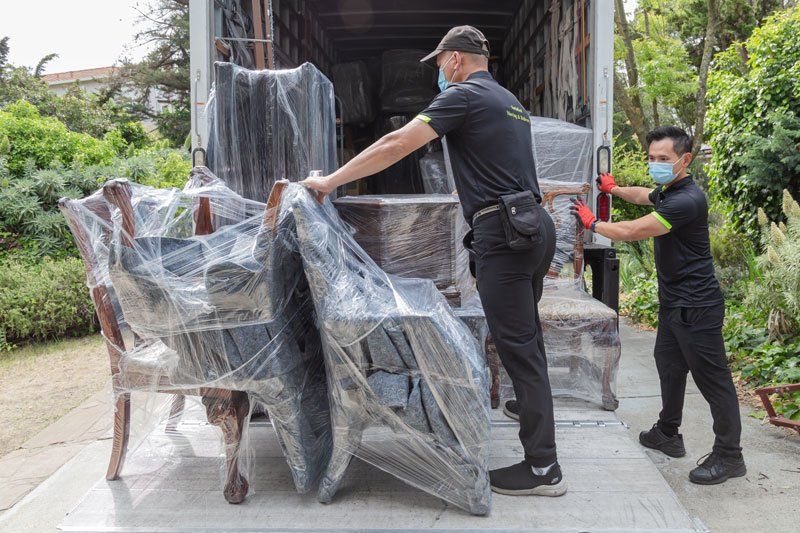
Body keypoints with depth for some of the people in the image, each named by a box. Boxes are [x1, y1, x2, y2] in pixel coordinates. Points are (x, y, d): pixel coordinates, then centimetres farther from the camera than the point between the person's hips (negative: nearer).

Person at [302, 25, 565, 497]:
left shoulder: (463, 95, -6)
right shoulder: (510, 101, 23)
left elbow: (397, 145, -14)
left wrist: (331, 181, -8)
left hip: (503, 232, -9)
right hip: (536, 225, 9)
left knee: (518, 346, -6)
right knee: (526, 334, 22)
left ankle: (543, 468, 0)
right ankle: (532, 404, 41)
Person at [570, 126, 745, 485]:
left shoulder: (686, 201, -24)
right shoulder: (668, 192, 10)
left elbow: (630, 232, -22)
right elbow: (644, 196, 37)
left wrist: (592, 223, -8)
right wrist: (614, 189, 29)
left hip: (696, 306, -11)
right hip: (673, 302, 11)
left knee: (712, 378, -2)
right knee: (668, 365, 20)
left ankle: (728, 456, 10)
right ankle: (668, 434, 35)